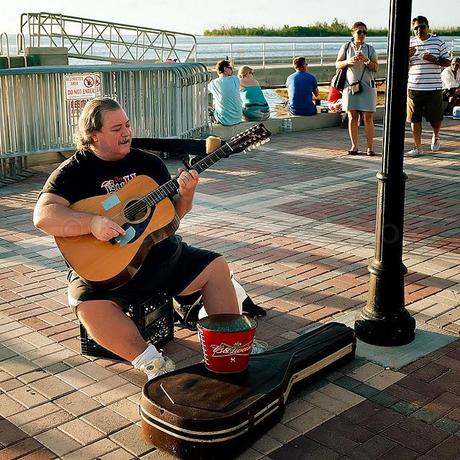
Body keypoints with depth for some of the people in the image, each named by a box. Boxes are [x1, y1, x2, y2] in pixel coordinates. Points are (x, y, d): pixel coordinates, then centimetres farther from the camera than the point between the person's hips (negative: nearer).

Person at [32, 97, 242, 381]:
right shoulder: (73, 172, -6)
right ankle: (151, 362, -22)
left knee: (216, 266, -6)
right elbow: (43, 215, -19)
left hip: (160, 253, 5)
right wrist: (92, 222, -33)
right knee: (90, 306, -33)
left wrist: (186, 195, -13)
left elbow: (173, 213, 10)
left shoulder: (149, 163, 9)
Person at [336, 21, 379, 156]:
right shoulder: (346, 47, 6)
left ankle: (370, 147, 0)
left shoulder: (370, 49, 6)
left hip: (367, 86, 0)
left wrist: (366, 60, -16)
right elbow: (337, 64, 6)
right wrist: (348, 61, -13)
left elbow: (376, 68, 2)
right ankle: (354, 146, 11)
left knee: (368, 118, -3)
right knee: (352, 117, 3)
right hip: (350, 85, 1)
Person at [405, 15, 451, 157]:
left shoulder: (438, 42, 3)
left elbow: (447, 62, 4)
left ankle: (436, 137, 36)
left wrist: (434, 60, -16)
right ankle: (418, 147, 12)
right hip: (414, 87, 2)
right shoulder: (410, 43, 9)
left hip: (433, 87, -2)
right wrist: (408, 55, -9)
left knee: (435, 118, 5)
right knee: (414, 119, 2)